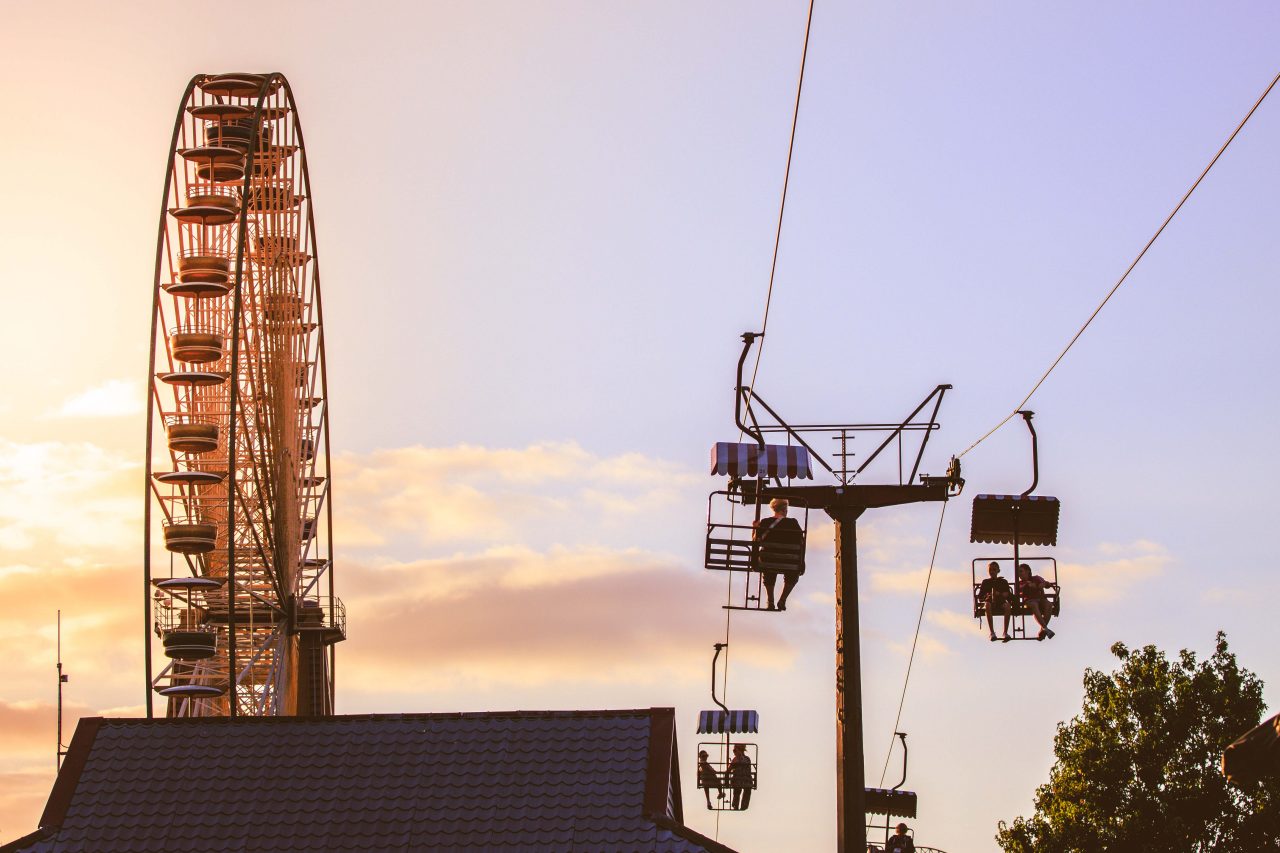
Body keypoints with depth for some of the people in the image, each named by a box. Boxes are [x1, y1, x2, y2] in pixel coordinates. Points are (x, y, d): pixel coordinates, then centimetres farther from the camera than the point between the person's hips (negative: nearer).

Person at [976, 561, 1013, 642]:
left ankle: (1005, 632, -38)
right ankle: (992, 633, -44)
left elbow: (1008, 595, 8)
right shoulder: (985, 582, 17)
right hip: (990, 602, 0)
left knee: (1007, 605, -36)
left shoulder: (1003, 582, 17)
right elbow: (980, 597, 11)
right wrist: (987, 596, -10)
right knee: (987, 605, -38)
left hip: (1001, 603, 0)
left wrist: (1000, 594, -13)